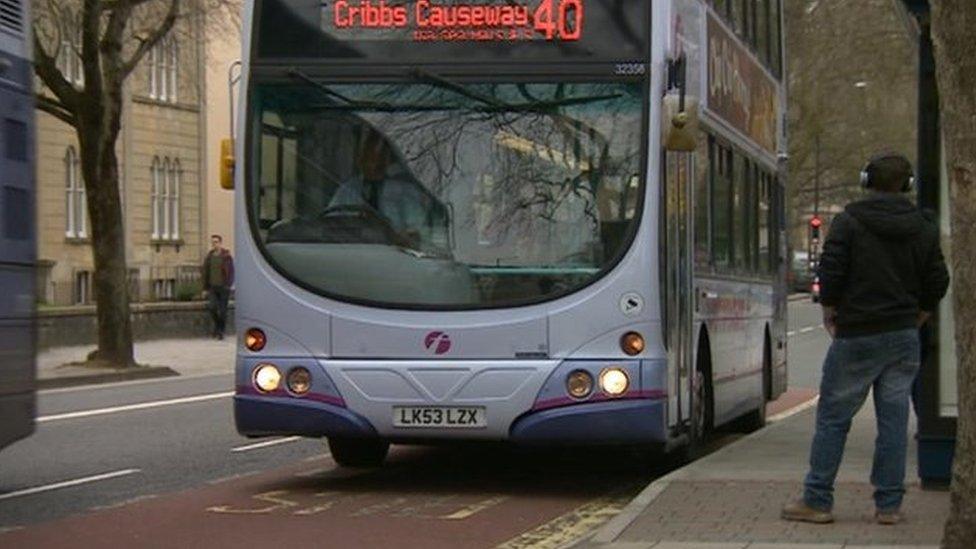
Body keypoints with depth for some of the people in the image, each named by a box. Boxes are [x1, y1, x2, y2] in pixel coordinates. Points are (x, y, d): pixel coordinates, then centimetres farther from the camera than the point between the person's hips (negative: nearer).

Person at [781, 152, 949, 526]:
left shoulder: (848, 222, -6)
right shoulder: (923, 229, 6)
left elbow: (831, 271, -11)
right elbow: (938, 282, 7)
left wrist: (830, 312, 4)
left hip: (857, 337, -4)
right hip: (904, 338, 4)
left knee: (833, 418, 2)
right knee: (893, 419, 6)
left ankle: (817, 501, 3)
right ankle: (889, 505, 6)